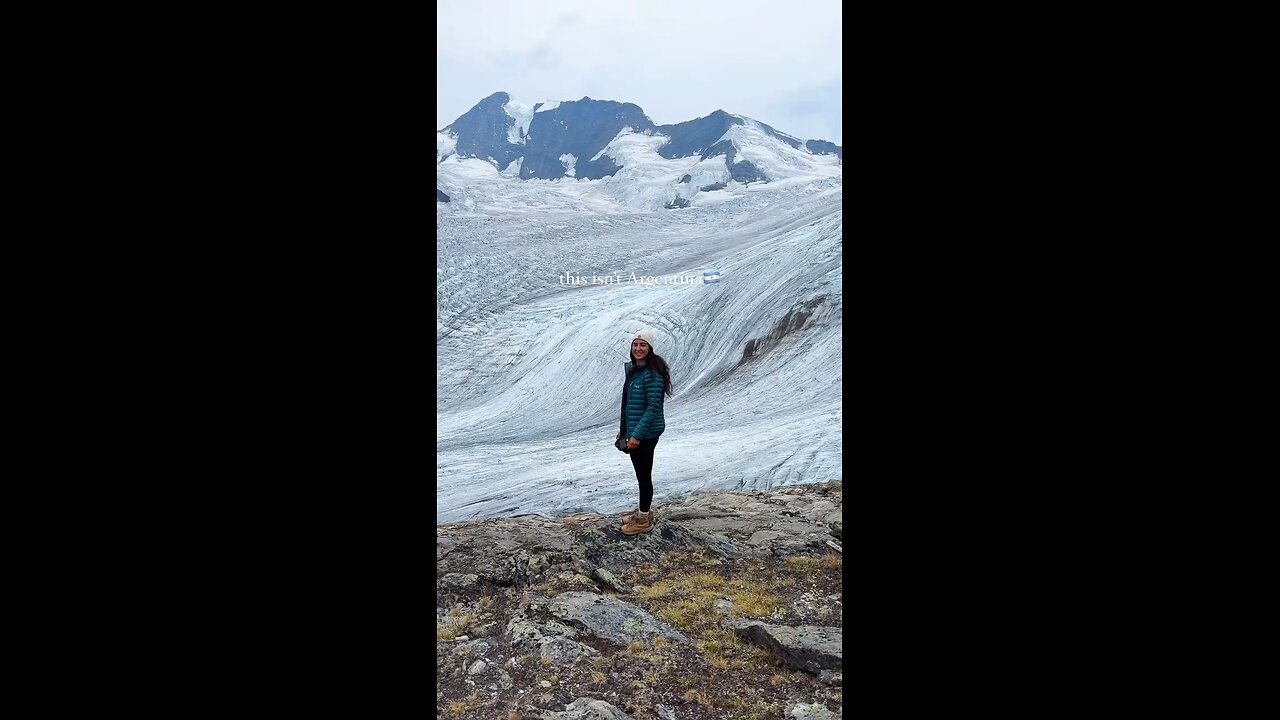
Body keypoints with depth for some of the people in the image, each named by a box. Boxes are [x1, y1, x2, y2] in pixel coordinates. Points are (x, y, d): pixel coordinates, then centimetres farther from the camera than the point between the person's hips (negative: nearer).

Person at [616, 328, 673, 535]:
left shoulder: (652, 374, -19)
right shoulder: (633, 370, 10)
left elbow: (653, 408, -22)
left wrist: (637, 434, -23)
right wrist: (623, 429, 18)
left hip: (645, 433, -9)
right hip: (632, 431, 9)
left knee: (643, 475, 2)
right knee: (641, 473, 19)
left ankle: (644, 520, 14)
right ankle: (644, 511, 34)